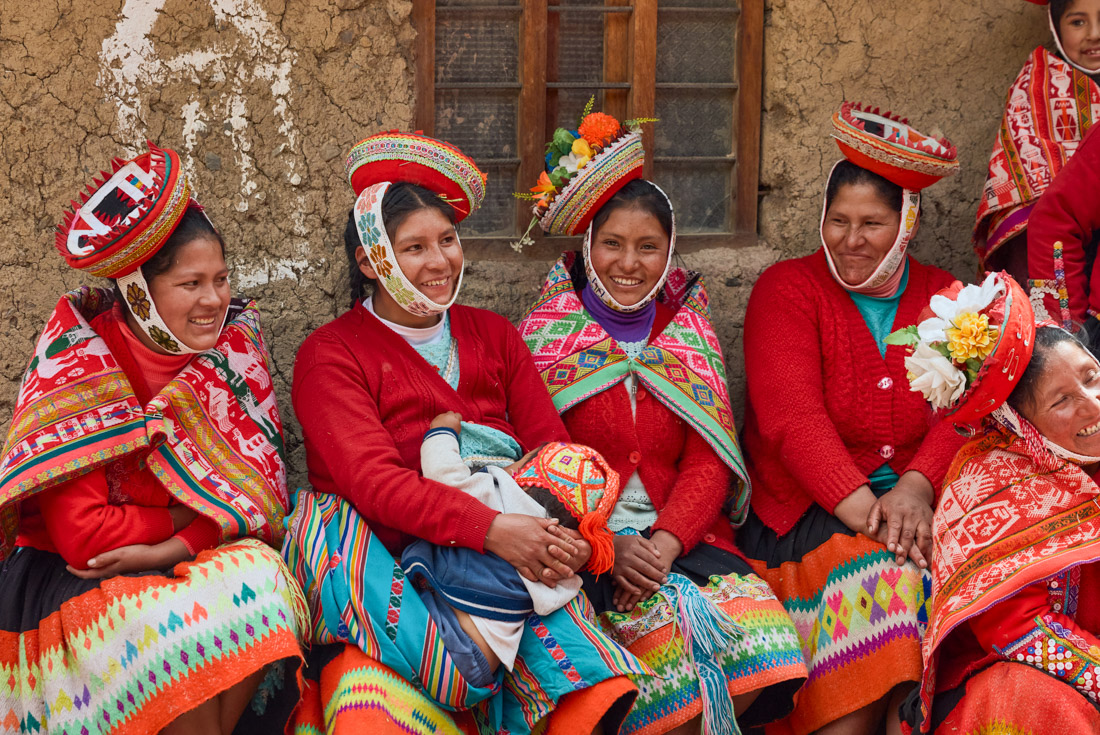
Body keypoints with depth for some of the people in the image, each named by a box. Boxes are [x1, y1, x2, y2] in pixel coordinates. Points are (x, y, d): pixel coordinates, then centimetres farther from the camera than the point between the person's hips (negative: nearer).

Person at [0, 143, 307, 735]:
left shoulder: (236, 345, -1)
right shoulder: (78, 369, -14)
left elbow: (264, 487, -5)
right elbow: (81, 535, -19)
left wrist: (172, 549, -19)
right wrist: (193, 518, -12)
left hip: (194, 559, 4)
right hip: (77, 577, -4)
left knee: (260, 578, -27)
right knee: (180, 623, -33)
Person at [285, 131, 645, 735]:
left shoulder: (493, 335, 21)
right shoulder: (330, 356, 4)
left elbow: (553, 448, 11)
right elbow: (373, 480, -12)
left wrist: (572, 532, -14)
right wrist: (491, 529, -28)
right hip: (396, 565, -3)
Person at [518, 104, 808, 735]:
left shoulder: (690, 334, 14)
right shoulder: (546, 335, 5)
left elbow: (707, 464, 6)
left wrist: (666, 542, -12)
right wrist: (606, 545, -16)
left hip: (682, 535, 3)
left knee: (766, 630, -23)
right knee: (672, 634, -30)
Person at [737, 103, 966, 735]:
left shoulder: (942, 298, 15)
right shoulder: (788, 289, 4)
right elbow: (791, 417, -10)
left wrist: (915, 486, -18)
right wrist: (862, 507, -23)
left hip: (917, 499, 3)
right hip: (809, 510, -3)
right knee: (876, 569, -30)